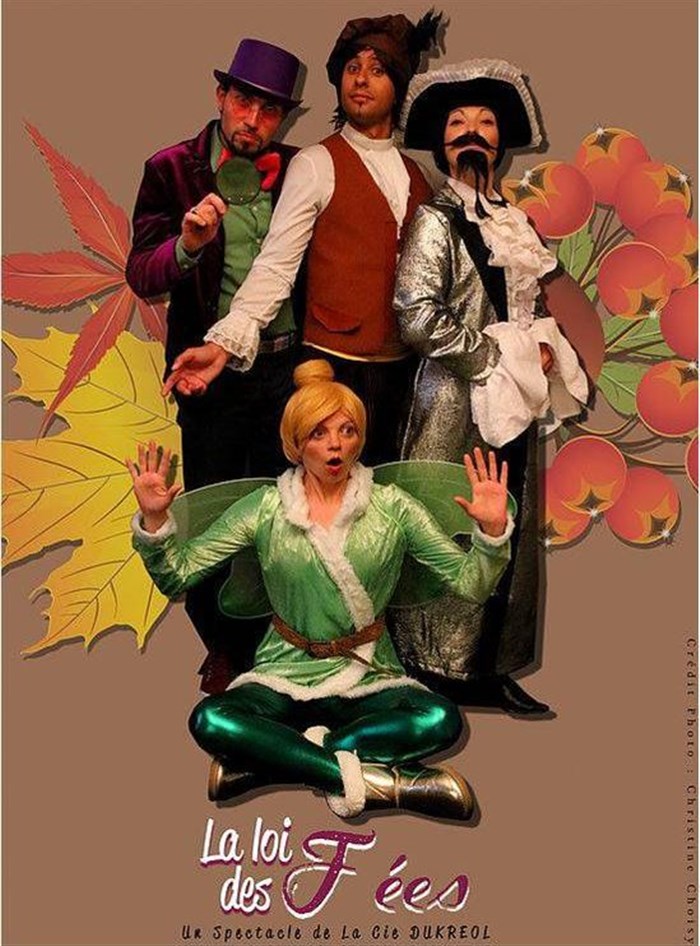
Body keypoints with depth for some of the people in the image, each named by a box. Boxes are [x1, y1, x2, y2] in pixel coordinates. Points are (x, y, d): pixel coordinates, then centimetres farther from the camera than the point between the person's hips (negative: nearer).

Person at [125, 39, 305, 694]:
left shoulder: (300, 170, 3)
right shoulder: (173, 170, -2)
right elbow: (140, 275, -8)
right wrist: (187, 243, -27)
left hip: (286, 367, 1)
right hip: (212, 370, -1)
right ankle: (222, 649, 29)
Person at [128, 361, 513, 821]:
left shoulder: (392, 507, -1)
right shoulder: (265, 508, -1)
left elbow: (472, 584, -4)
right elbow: (177, 577, -2)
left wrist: (493, 531, -22)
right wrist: (154, 521, -19)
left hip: (370, 680, 1)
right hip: (284, 677, 0)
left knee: (441, 720, -30)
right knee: (210, 720, -30)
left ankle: (269, 759, -22)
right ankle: (372, 779, -27)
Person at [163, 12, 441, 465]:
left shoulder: (416, 175, 13)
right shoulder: (316, 165, -5)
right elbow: (276, 265, -13)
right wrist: (226, 342, -25)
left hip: (405, 369, 5)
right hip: (338, 364, -5)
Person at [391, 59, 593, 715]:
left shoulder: (513, 223, 16)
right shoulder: (436, 220, -7)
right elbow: (418, 320, -18)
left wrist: (542, 348, 6)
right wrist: (501, 358, -13)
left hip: (512, 404, 8)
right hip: (458, 408, -7)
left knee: (507, 540, 10)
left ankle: (488, 671, 21)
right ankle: (443, 674, 10)